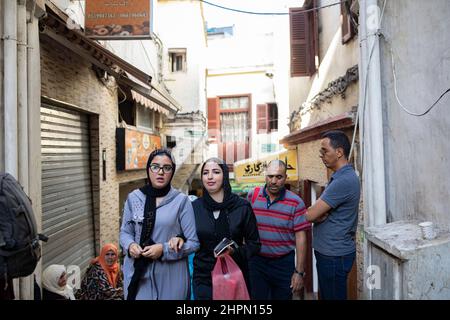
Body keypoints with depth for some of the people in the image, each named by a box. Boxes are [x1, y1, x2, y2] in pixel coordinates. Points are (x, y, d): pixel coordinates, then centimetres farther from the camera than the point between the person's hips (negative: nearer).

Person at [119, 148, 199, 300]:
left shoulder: (181, 200, -9)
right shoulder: (134, 197, 0)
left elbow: (194, 242, -7)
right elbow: (125, 232, 10)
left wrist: (164, 250, -19)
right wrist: (130, 245, -11)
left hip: (171, 276, -2)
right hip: (138, 273, 2)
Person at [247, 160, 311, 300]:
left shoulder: (295, 202, -10)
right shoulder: (252, 195, -4)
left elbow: (300, 237, -8)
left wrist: (299, 272, -8)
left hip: (284, 263, -1)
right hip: (256, 261, 1)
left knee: (282, 296, 15)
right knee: (257, 296, 10)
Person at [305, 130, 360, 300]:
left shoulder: (344, 180, -24)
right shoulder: (341, 176, 10)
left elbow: (310, 216, -23)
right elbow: (317, 211, 8)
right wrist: (316, 212, -14)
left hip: (334, 255, -9)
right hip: (328, 251, 9)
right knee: (326, 295, 21)